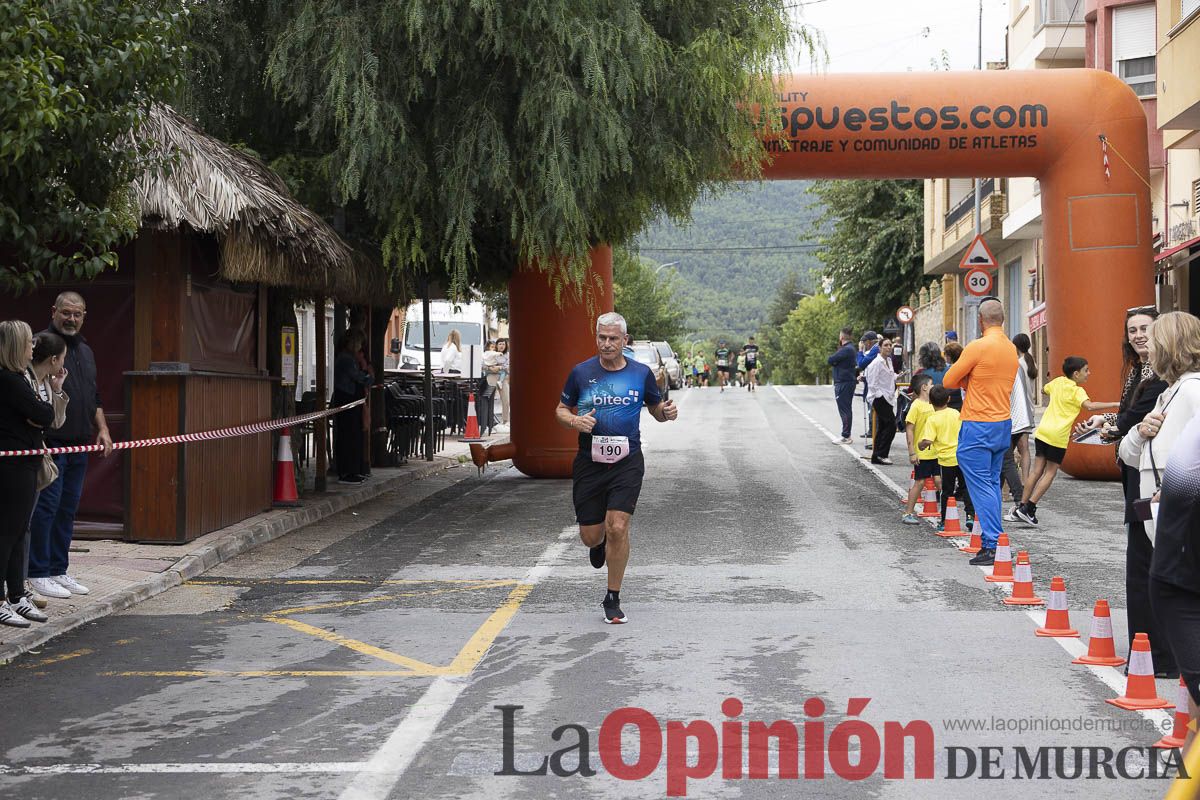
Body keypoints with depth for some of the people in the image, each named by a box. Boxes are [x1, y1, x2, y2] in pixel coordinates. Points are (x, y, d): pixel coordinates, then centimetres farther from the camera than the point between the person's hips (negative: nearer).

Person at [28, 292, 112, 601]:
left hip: (78, 446, 8)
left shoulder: (85, 351, 19)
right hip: (50, 444, -8)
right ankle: (38, 573, 0)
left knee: (68, 509, 11)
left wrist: (102, 429, 17)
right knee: (46, 508, -6)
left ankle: (59, 571, 18)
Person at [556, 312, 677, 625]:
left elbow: (656, 408, 15)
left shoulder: (641, 373, 2)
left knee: (617, 528, -14)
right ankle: (599, 544, 47)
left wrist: (667, 412, -8)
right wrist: (574, 421, -13)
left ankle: (613, 599, 3)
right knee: (590, 535, 5)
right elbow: (561, 410, 10)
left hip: (627, 462, -1)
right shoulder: (581, 372, 1)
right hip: (589, 462, 1)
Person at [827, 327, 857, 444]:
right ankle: (847, 436, 20)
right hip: (849, 382, 10)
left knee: (844, 410, -6)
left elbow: (830, 360, -17)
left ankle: (845, 437, -3)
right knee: (847, 410, 13)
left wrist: (833, 360, 1)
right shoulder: (852, 349, 15)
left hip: (843, 383, -10)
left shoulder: (846, 349, -18)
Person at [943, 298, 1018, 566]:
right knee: (992, 483, 15)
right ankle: (996, 541, 16)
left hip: (978, 426, -8)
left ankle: (992, 546, -7)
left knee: (982, 487, -5)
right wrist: (970, 379, 4)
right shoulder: (1012, 349, 9)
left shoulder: (977, 347, -14)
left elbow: (948, 381, -8)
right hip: (1003, 424, 8)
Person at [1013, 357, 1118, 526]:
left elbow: (1044, 389, 32)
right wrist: (1115, 405, -28)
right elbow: (1089, 406, -28)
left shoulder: (1058, 381, 11)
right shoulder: (1077, 391, -9)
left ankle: (1022, 506, 12)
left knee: (1037, 470, 12)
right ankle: (1028, 508, -1)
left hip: (1042, 431, 6)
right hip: (1058, 436, -6)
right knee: (1050, 473, 4)